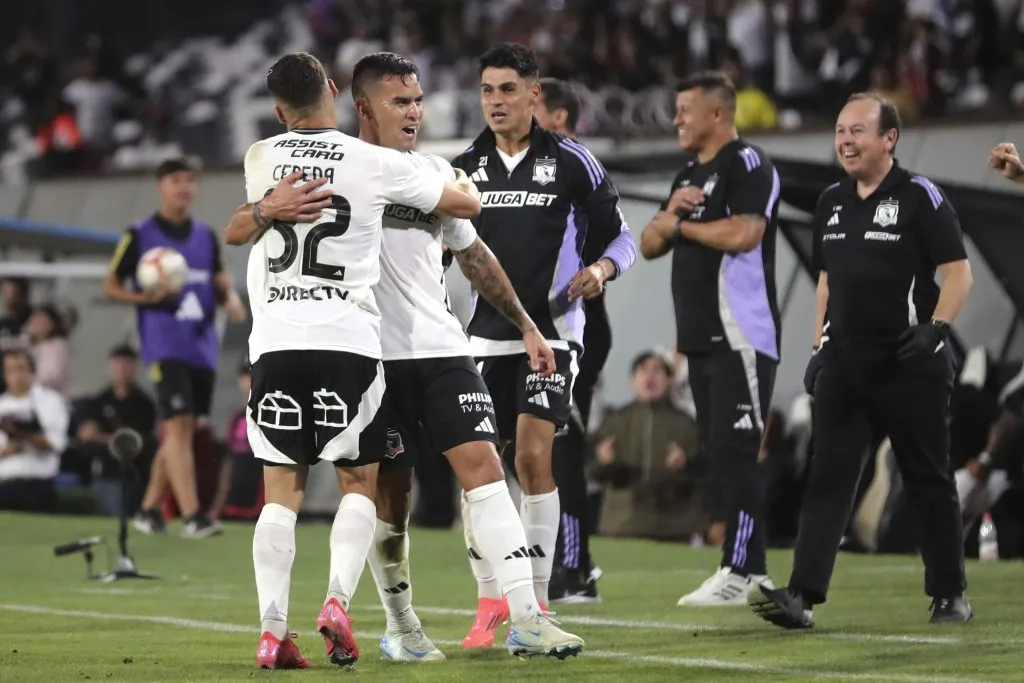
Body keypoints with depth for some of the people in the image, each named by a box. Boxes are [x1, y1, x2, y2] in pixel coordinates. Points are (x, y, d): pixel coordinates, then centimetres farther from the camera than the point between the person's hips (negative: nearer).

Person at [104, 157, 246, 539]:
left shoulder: (206, 236, 13)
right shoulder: (139, 236, -1)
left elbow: (221, 282, 20)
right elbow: (111, 286, 3)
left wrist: (231, 299, -3)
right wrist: (145, 297, -15)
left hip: (203, 347, 6)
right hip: (165, 346, -6)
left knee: (181, 432, 9)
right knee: (178, 426, -17)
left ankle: (149, 509, 21)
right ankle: (191, 517, -23)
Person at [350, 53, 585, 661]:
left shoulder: (436, 172, 14)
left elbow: (473, 255, 24)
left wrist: (527, 325, 22)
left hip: (442, 346, 4)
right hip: (375, 354, -4)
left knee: (482, 466, -7)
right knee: (391, 492, 2)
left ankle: (526, 620, -11)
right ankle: (400, 627, 18)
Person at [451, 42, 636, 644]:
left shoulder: (570, 162, -1)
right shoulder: (466, 167, 9)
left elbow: (623, 238, 4)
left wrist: (601, 269, -15)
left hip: (551, 329, -4)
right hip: (486, 334, 4)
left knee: (534, 455, -14)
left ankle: (536, 601, -5)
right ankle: (490, 599, 14)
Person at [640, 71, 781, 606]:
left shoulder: (747, 165, -9)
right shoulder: (690, 175, 20)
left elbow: (743, 234, -23)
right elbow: (649, 246, 19)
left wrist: (682, 225, -8)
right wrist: (668, 215, -3)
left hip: (740, 339, -10)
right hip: (702, 338, 10)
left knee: (734, 451, -11)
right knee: (719, 454, 10)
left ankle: (738, 572, -11)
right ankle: (752, 570, 15)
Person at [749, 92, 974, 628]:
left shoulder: (920, 197, -6)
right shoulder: (831, 203, 12)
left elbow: (957, 272, -7)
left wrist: (935, 328, -21)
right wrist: (819, 348, 13)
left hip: (909, 364, -5)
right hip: (844, 359, 5)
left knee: (928, 481, 5)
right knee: (827, 477, -5)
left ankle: (949, 593, 18)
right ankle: (802, 596, -13)